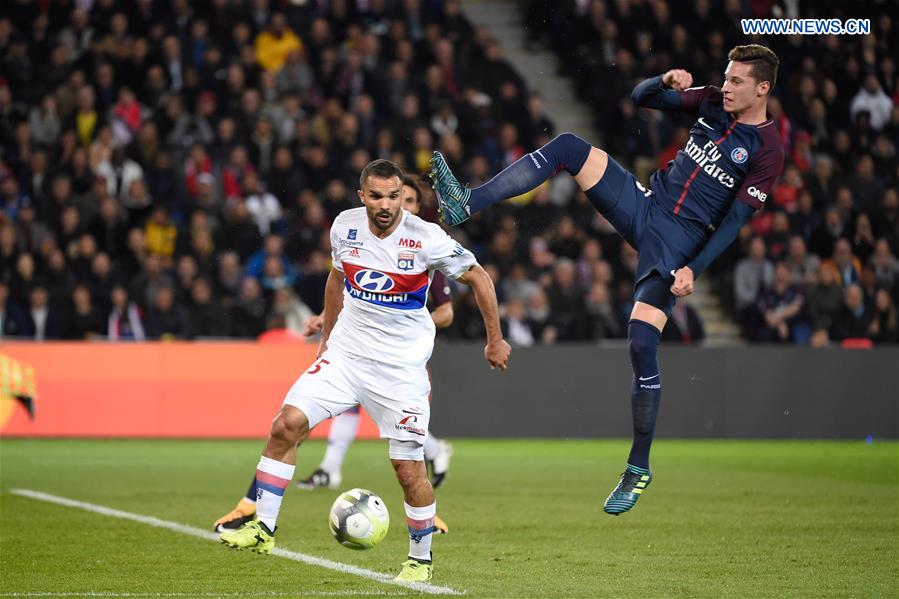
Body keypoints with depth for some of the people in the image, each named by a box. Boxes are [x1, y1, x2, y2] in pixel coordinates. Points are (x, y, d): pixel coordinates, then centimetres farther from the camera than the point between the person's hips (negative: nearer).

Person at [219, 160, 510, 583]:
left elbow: (478, 277, -1)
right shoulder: (345, 227, -2)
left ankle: (421, 560, 17)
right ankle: (263, 529, -6)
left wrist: (495, 340, 4)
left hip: (400, 369, -3)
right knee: (287, 424, -15)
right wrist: (326, 336, 23)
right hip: (345, 353, 3)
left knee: (409, 468, -4)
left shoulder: (426, 239, -15)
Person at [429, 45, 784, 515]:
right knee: (568, 148, -12)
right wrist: (667, 81, -9)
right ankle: (466, 206, -19)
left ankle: (639, 469, -2)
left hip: (678, 244, -6)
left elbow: (734, 221, -13)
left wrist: (693, 269, -19)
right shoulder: (713, 103, 7)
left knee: (641, 344, -17)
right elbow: (642, 97, 13)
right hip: (643, 205, 6)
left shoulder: (767, 149, -10)